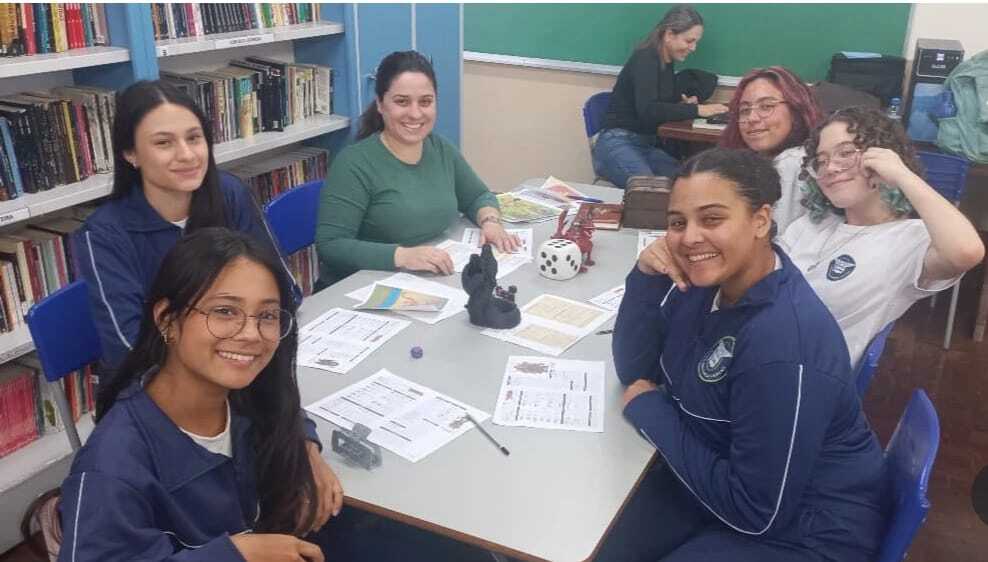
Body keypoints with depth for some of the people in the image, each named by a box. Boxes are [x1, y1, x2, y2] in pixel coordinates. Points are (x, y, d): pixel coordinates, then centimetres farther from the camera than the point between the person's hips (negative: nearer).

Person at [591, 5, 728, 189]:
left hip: (649, 145, 8)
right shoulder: (645, 59, -12)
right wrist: (696, 110, -24)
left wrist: (684, 102, 1)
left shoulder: (668, 63, 14)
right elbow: (647, 110, -25)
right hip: (618, 144, -8)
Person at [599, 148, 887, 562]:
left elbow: (757, 512, -26)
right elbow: (633, 371, -1)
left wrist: (650, 409, -19)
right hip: (715, 479, 7)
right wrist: (647, 276, -17)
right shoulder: (708, 277, -8)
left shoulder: (785, 345, -33)